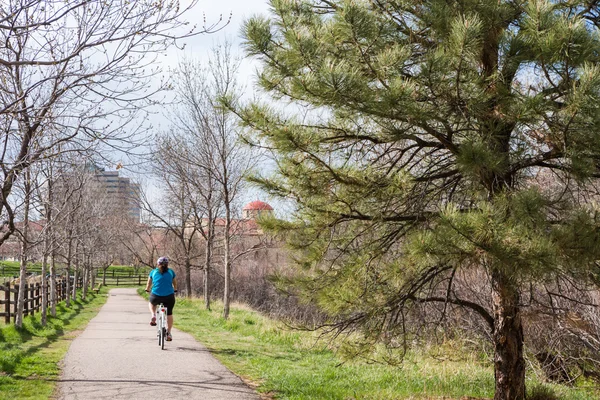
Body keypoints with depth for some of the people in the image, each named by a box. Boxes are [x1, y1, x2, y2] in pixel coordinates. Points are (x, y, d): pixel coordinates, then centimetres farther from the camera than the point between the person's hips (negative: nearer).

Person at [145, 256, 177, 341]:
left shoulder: (153, 272, 10)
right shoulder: (171, 272, 11)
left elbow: (149, 284, 22)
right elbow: (175, 283, 24)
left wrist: (147, 290, 43)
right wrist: (175, 290, 44)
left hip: (156, 296, 0)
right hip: (169, 297, 0)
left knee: (151, 302, 34)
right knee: (169, 314, 18)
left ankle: (153, 315, 11)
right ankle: (168, 333, 16)